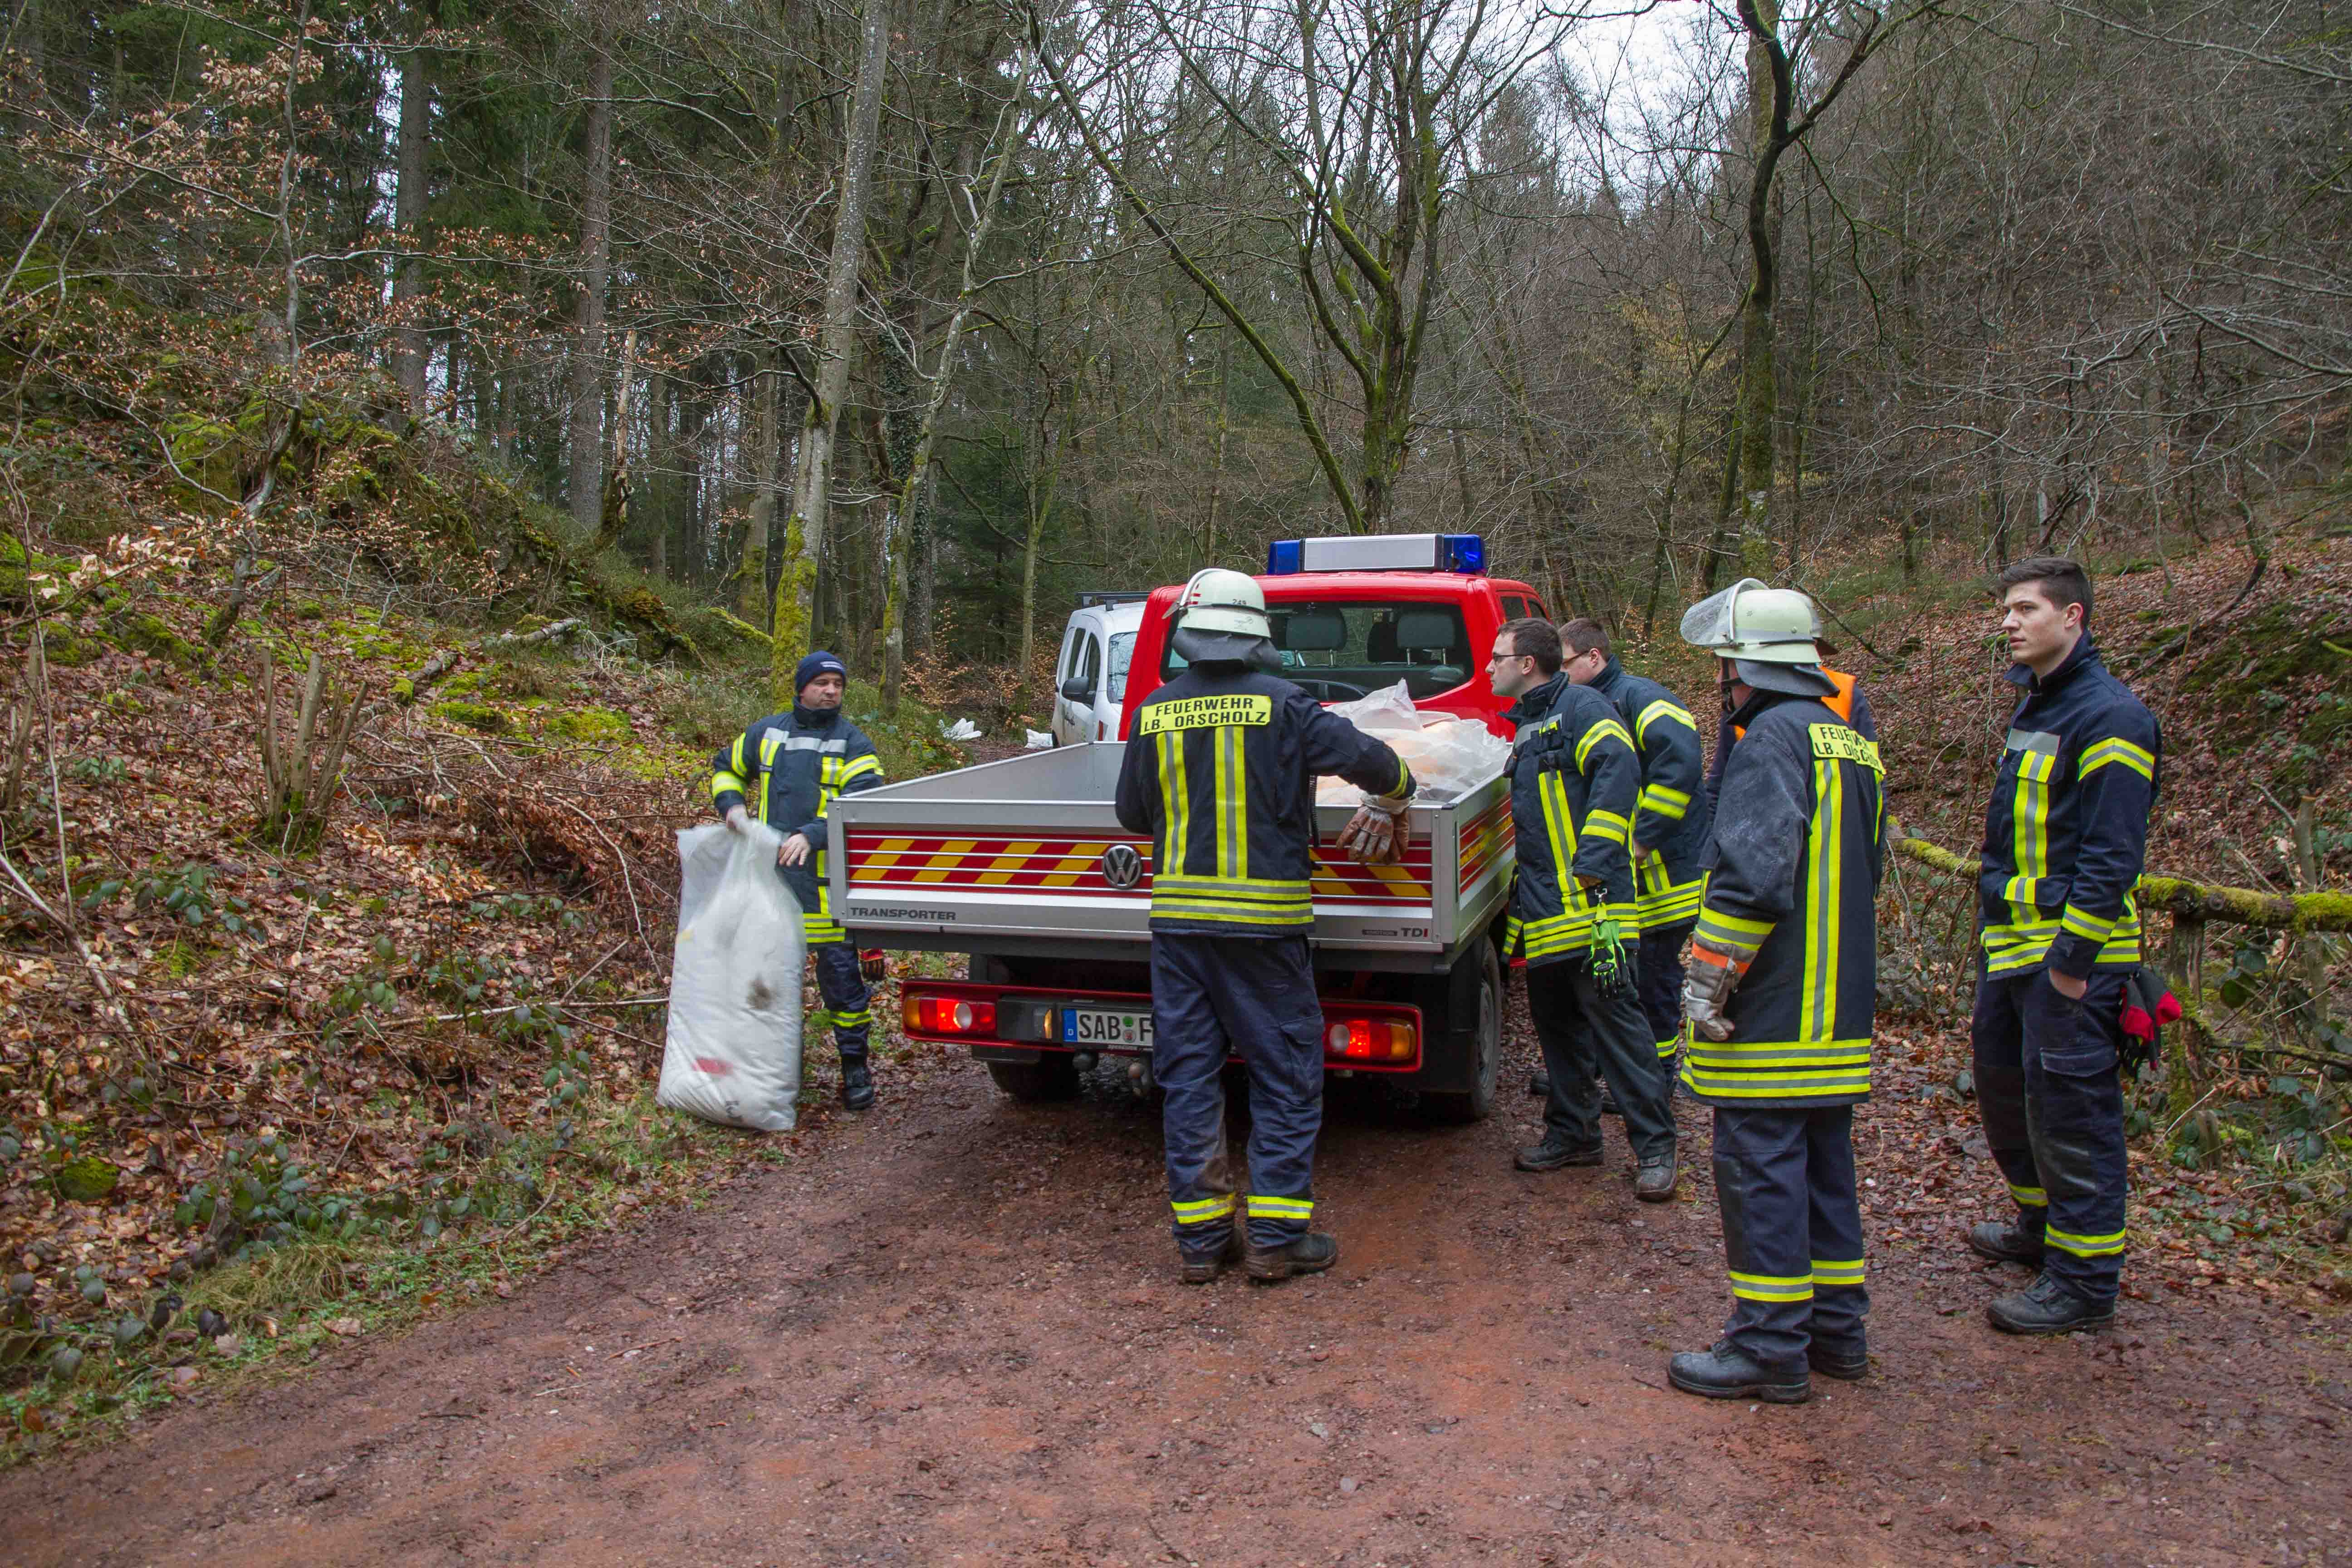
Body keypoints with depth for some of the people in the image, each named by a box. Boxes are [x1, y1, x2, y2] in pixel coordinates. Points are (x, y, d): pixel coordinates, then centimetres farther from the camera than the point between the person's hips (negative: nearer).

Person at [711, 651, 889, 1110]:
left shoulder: (853, 743, -1)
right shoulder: (767, 732, 11)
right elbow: (727, 767, 26)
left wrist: (812, 835, -27)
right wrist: (732, 805, 5)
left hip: (828, 881, -4)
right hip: (769, 874, 4)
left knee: (841, 970, -1)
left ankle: (855, 1067, 12)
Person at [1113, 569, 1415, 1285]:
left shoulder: (1155, 712, 4)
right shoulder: (1281, 704, -6)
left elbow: (1131, 812, 12)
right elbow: (1368, 757, -11)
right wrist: (1392, 798, 10)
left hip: (1177, 917, 4)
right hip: (1263, 917, -3)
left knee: (1188, 1076, 10)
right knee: (1287, 1077, 7)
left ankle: (1200, 1237, 15)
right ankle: (1276, 1238, 10)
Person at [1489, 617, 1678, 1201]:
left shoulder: (1581, 707, -7)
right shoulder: (1527, 726, 22)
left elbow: (1617, 771, -22)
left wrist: (1592, 863, -26)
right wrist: (1522, 891, 26)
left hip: (1590, 905, -10)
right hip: (1543, 911, 10)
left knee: (1612, 1016, -7)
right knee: (1555, 1021, 14)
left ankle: (1655, 1146, 2)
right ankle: (1572, 1132, 26)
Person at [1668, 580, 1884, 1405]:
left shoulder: (1774, 737, -15)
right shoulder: (1850, 742, 15)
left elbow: (1750, 873, -24)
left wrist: (1707, 979, -18)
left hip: (1773, 1013, -10)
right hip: (1840, 1010, 10)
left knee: (1760, 1168, -2)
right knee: (1823, 1165, 17)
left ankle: (1770, 1347, 6)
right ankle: (1835, 1326, 27)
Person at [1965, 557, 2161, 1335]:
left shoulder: (2109, 717, -16)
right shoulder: (2037, 706, 15)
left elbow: (2111, 856, -20)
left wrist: (2072, 959, -21)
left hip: (2069, 955, -10)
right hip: (2011, 946, 10)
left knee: (2070, 1110, -3)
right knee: (2003, 1082, 20)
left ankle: (2084, 1281, 8)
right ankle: (2042, 1225, 38)